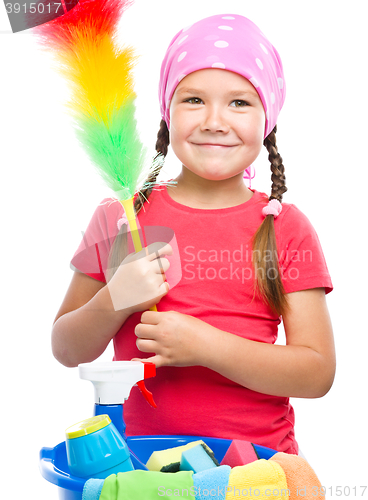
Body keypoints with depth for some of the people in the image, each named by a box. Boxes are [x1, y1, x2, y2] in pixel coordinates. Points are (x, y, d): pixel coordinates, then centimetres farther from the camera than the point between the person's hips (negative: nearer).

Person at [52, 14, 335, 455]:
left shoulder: (285, 228, 2)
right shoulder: (120, 219, 4)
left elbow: (318, 374, -4)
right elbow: (66, 351, 9)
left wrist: (204, 345, -14)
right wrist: (114, 303, -10)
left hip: (257, 457, 0)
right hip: (141, 454, 1)